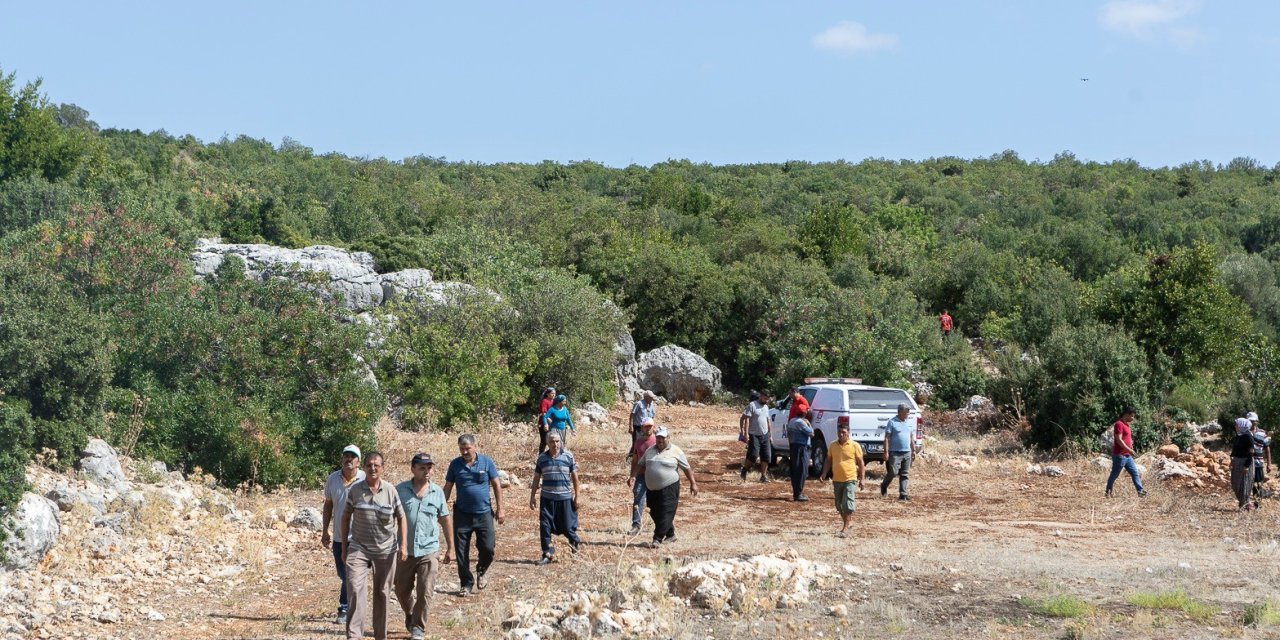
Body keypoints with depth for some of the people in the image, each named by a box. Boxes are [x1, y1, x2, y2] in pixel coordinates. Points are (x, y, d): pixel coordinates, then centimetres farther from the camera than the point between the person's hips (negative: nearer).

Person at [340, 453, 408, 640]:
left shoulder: (391, 491, -2)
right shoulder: (355, 490, -2)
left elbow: (401, 518, 4)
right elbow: (346, 517, 7)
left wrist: (403, 545, -6)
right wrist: (344, 546, 6)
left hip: (386, 550, 1)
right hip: (359, 549, -1)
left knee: (382, 593, 10)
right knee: (356, 591, -15)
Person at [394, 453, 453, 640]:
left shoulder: (437, 492, 2)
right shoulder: (400, 490, -3)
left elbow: (445, 520, 11)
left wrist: (450, 549, 14)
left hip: (429, 551, 0)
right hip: (404, 551, 0)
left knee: (425, 593, -4)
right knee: (402, 591, 11)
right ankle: (410, 615, 38)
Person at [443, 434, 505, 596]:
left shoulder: (486, 462, -2)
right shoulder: (455, 464, 1)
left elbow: (496, 485, 4)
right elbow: (447, 488, 7)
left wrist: (499, 509, 1)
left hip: (484, 514, -1)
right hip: (462, 514, 1)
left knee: (488, 548, -7)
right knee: (461, 552, 2)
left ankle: (481, 572, 23)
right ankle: (467, 584, 17)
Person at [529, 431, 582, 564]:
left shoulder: (568, 456, -1)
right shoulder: (542, 458, 4)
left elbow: (574, 477, 3)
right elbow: (536, 478, 12)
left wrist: (576, 496, 2)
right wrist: (532, 497, 9)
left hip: (565, 498, -2)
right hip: (547, 499, 2)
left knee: (567, 528, 2)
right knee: (545, 528, -1)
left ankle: (576, 543, 30)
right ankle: (547, 554, 9)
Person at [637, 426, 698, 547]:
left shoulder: (675, 451, -2)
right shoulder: (650, 451, 11)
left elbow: (686, 468, 3)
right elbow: (641, 465, 24)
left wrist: (693, 483, 4)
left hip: (669, 489, -6)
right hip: (652, 489, 6)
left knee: (665, 515, -10)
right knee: (655, 514, 10)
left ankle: (658, 539, -9)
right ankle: (670, 535, 25)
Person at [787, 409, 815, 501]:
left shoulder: (791, 421, 13)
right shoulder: (801, 422, -16)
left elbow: (788, 435, 19)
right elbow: (811, 433, -15)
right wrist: (809, 424, -3)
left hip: (793, 446, 10)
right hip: (801, 447, -10)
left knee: (795, 471, 13)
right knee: (801, 471, -7)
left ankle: (796, 493, 19)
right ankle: (798, 494, -10)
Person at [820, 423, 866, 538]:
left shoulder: (855, 446, -4)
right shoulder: (833, 446, 7)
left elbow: (860, 463, -1)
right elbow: (828, 460, 15)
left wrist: (862, 478, -6)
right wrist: (824, 473, 1)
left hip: (850, 480, -5)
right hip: (837, 480, 5)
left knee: (847, 505, -11)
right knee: (839, 505, 12)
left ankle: (845, 529, -10)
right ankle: (846, 524, 29)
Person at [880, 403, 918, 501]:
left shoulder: (910, 422, 13)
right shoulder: (892, 422, -5)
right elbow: (887, 438, -7)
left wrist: (913, 450, 15)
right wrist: (886, 452, -13)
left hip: (907, 453, 6)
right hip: (895, 453, -6)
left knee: (904, 474, 3)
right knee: (893, 472, -8)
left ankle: (903, 494, 5)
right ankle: (884, 486, 19)